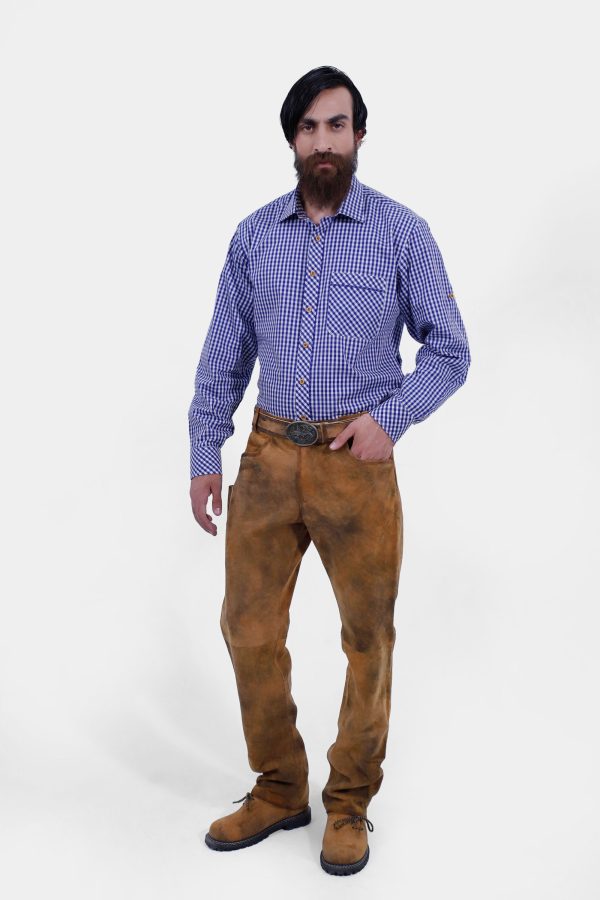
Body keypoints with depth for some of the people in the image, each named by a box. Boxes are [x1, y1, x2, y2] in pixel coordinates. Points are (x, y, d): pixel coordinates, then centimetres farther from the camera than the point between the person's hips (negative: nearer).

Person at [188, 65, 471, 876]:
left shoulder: (402, 232, -3)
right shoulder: (254, 235, 6)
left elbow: (449, 350, 1)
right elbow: (224, 356, 10)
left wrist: (390, 416, -14)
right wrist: (205, 456, 5)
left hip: (357, 462, -3)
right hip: (267, 458, 3)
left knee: (367, 638, 8)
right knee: (250, 628, 7)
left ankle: (350, 804, 28)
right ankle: (278, 791, 28)